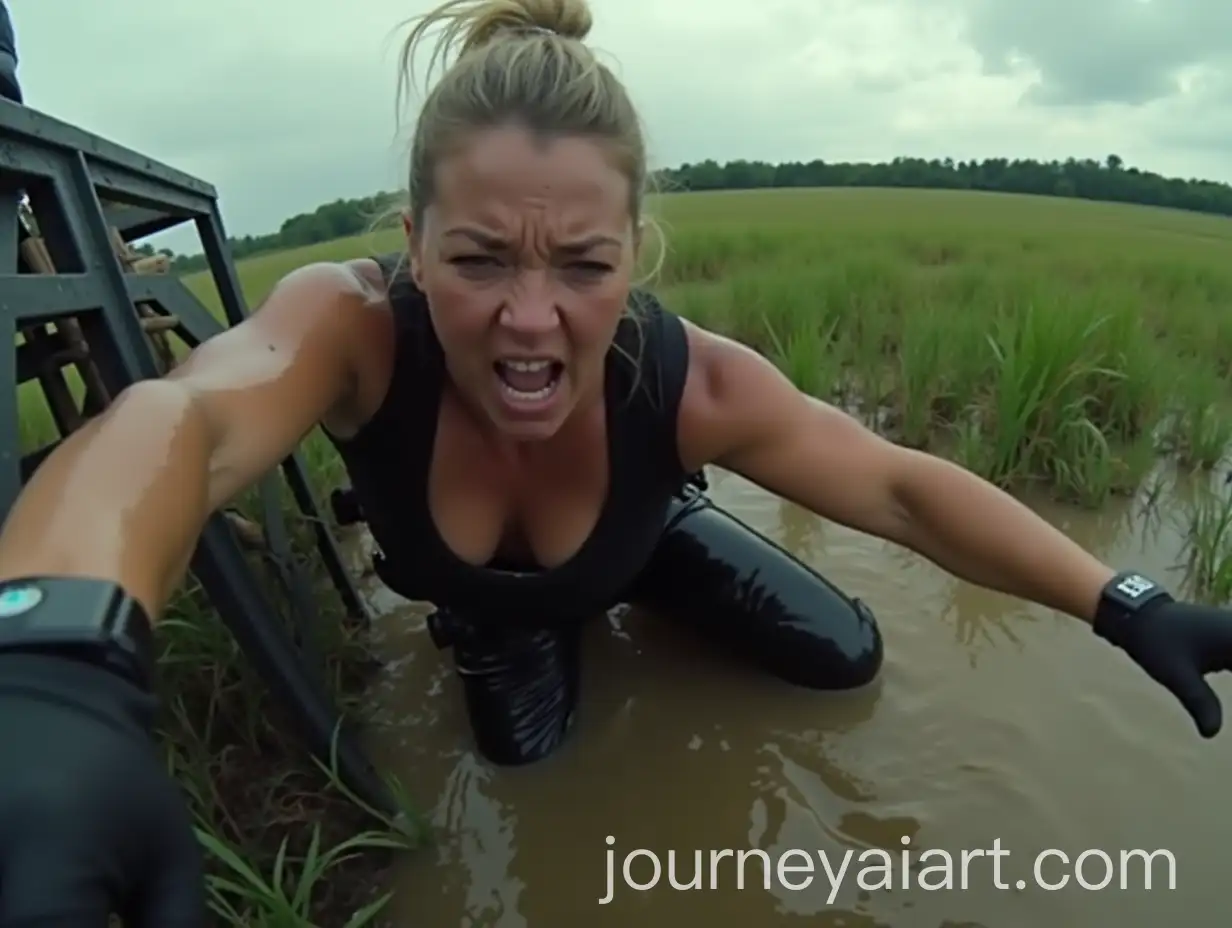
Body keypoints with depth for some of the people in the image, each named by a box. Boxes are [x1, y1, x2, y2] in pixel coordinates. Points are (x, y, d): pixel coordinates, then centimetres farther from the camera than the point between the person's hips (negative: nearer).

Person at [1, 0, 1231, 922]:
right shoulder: (356, 326, -39)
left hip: (639, 548, 1)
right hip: (481, 601, 0)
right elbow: (182, 420, -57)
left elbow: (902, 487, -28)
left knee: (848, 657, 1)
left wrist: (1123, 606, -34)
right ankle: (536, 646, 32)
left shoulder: (687, 384, -36)